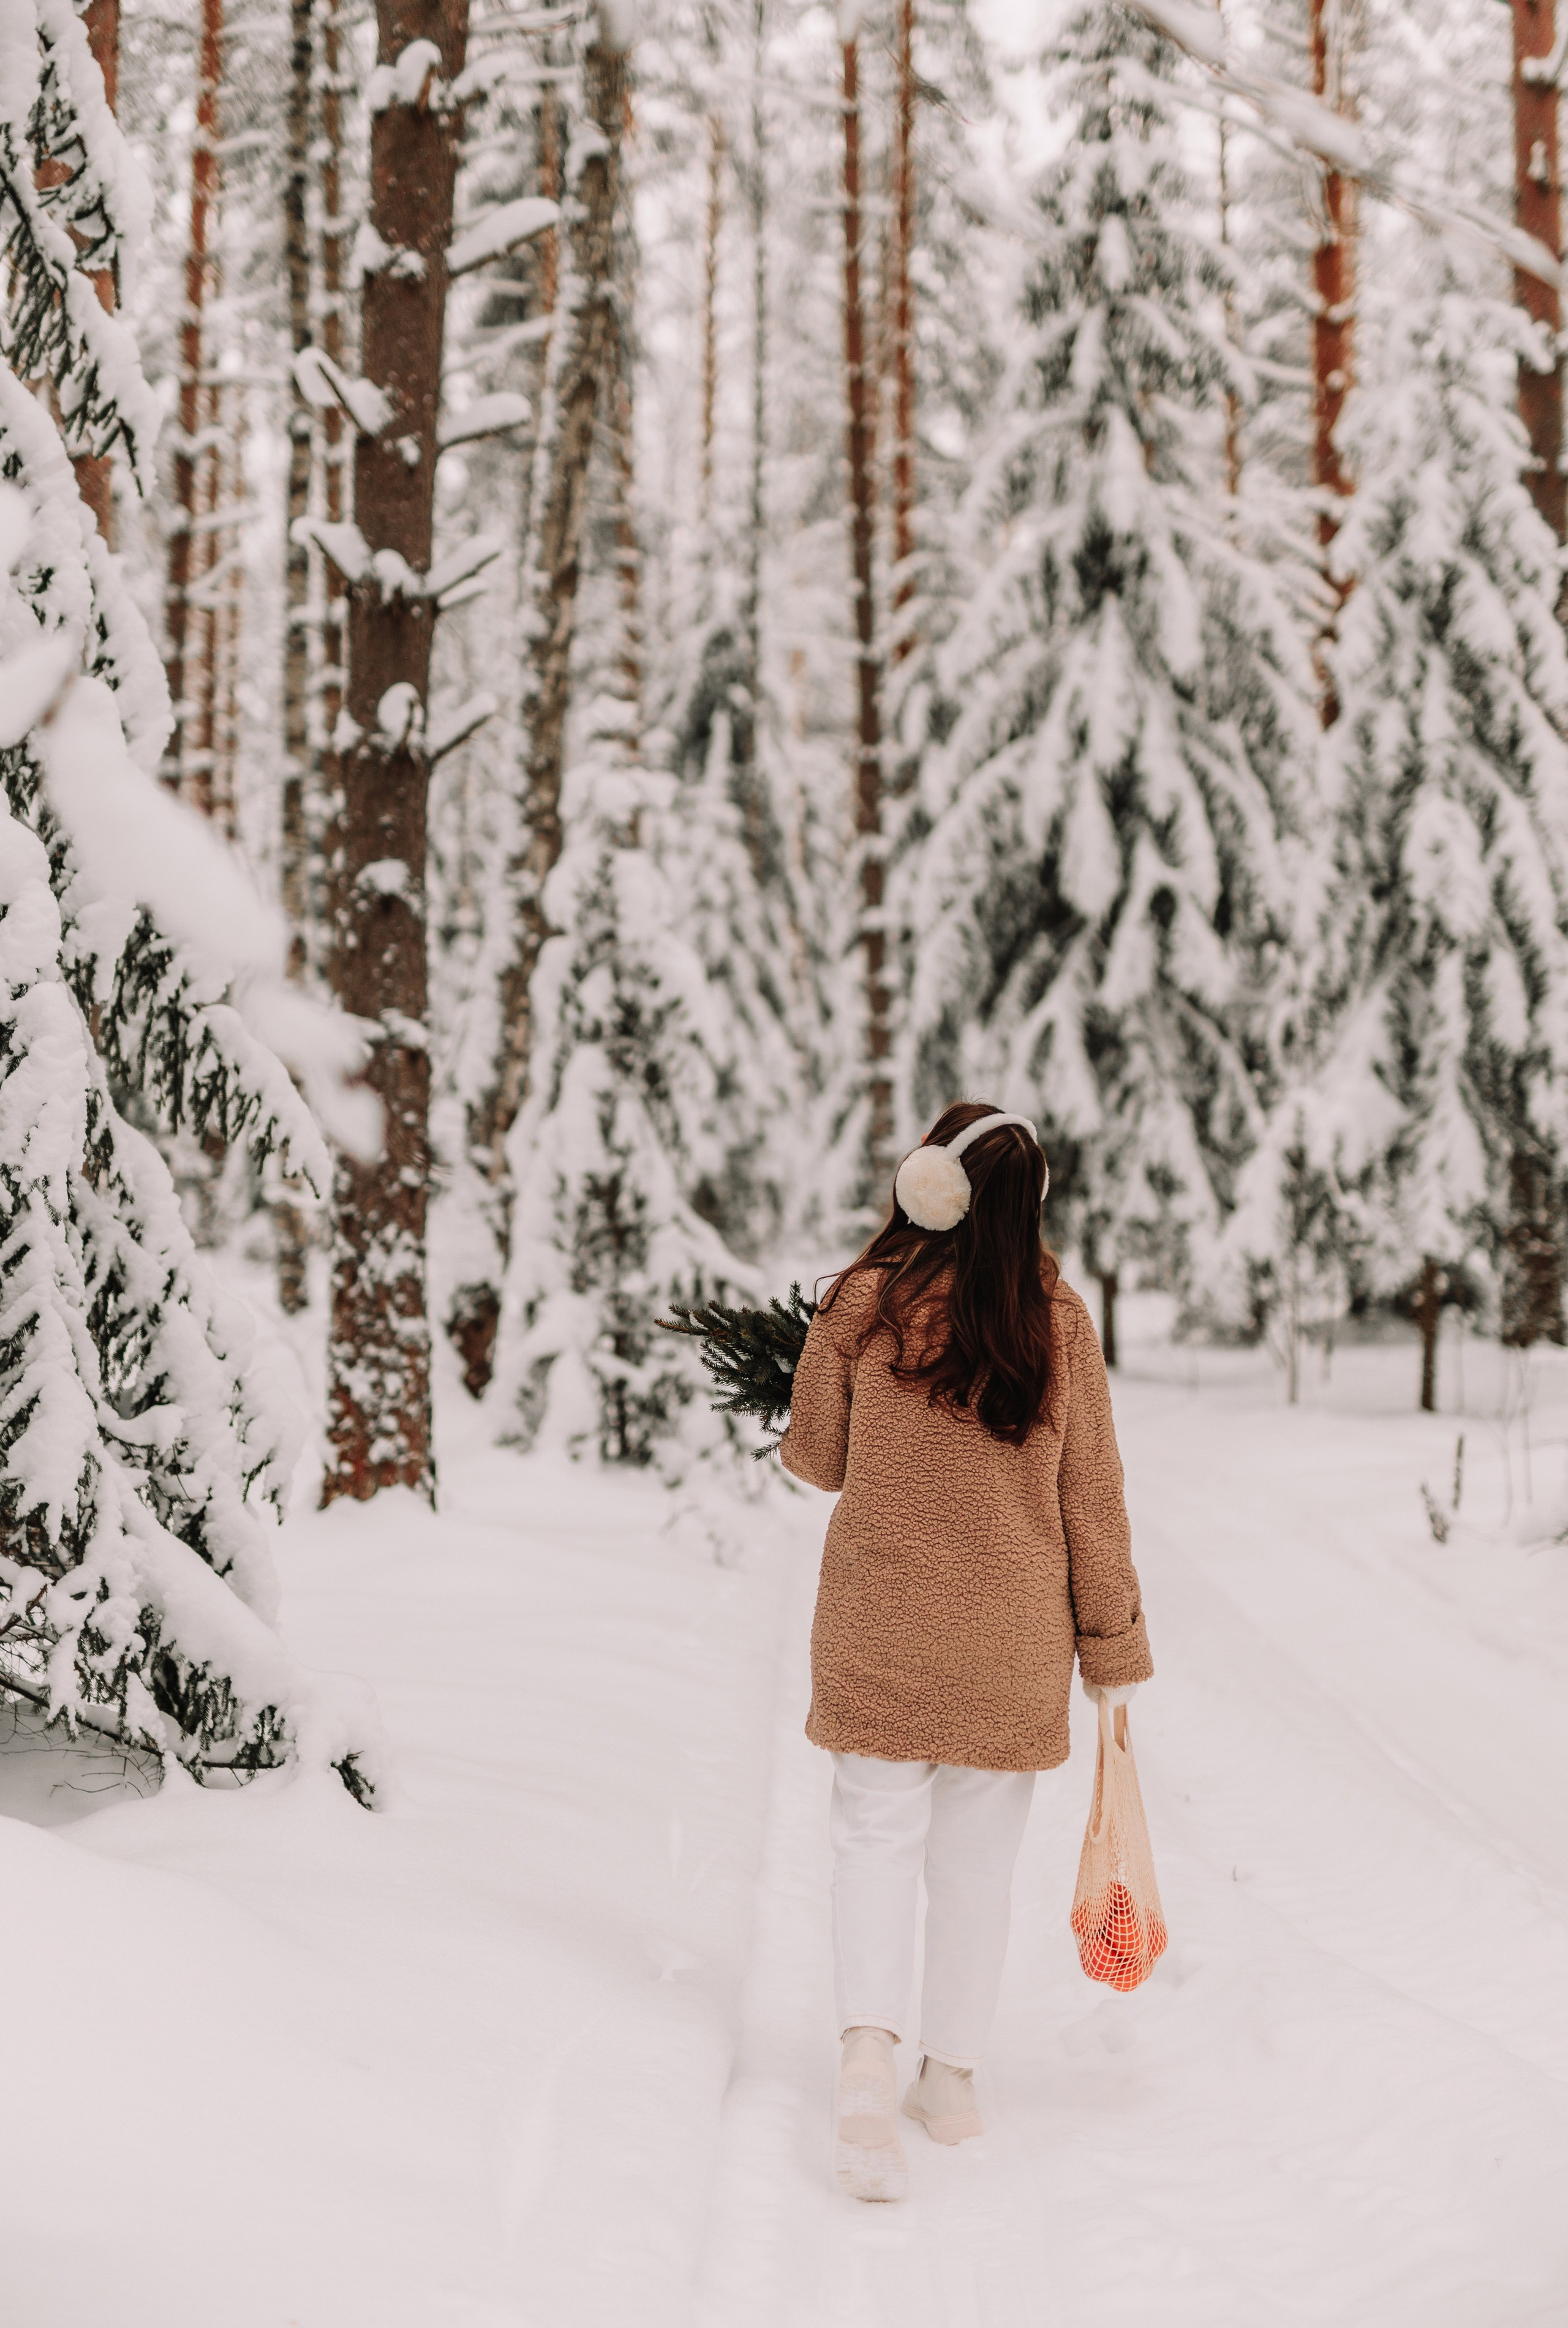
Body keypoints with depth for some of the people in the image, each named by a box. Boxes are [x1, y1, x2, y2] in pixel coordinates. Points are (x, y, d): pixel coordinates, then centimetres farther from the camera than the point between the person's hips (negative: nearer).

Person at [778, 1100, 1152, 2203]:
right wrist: (1113, 1643, 6)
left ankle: (868, 2052, -15)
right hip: (1013, 1642, 1)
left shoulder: (862, 1306, -10)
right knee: (979, 1858, 14)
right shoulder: (1057, 1321, -8)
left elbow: (816, 1459, 3)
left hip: (879, 1627, -1)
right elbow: (1092, 1495, -3)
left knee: (877, 1835, 6)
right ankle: (954, 2079, 24)